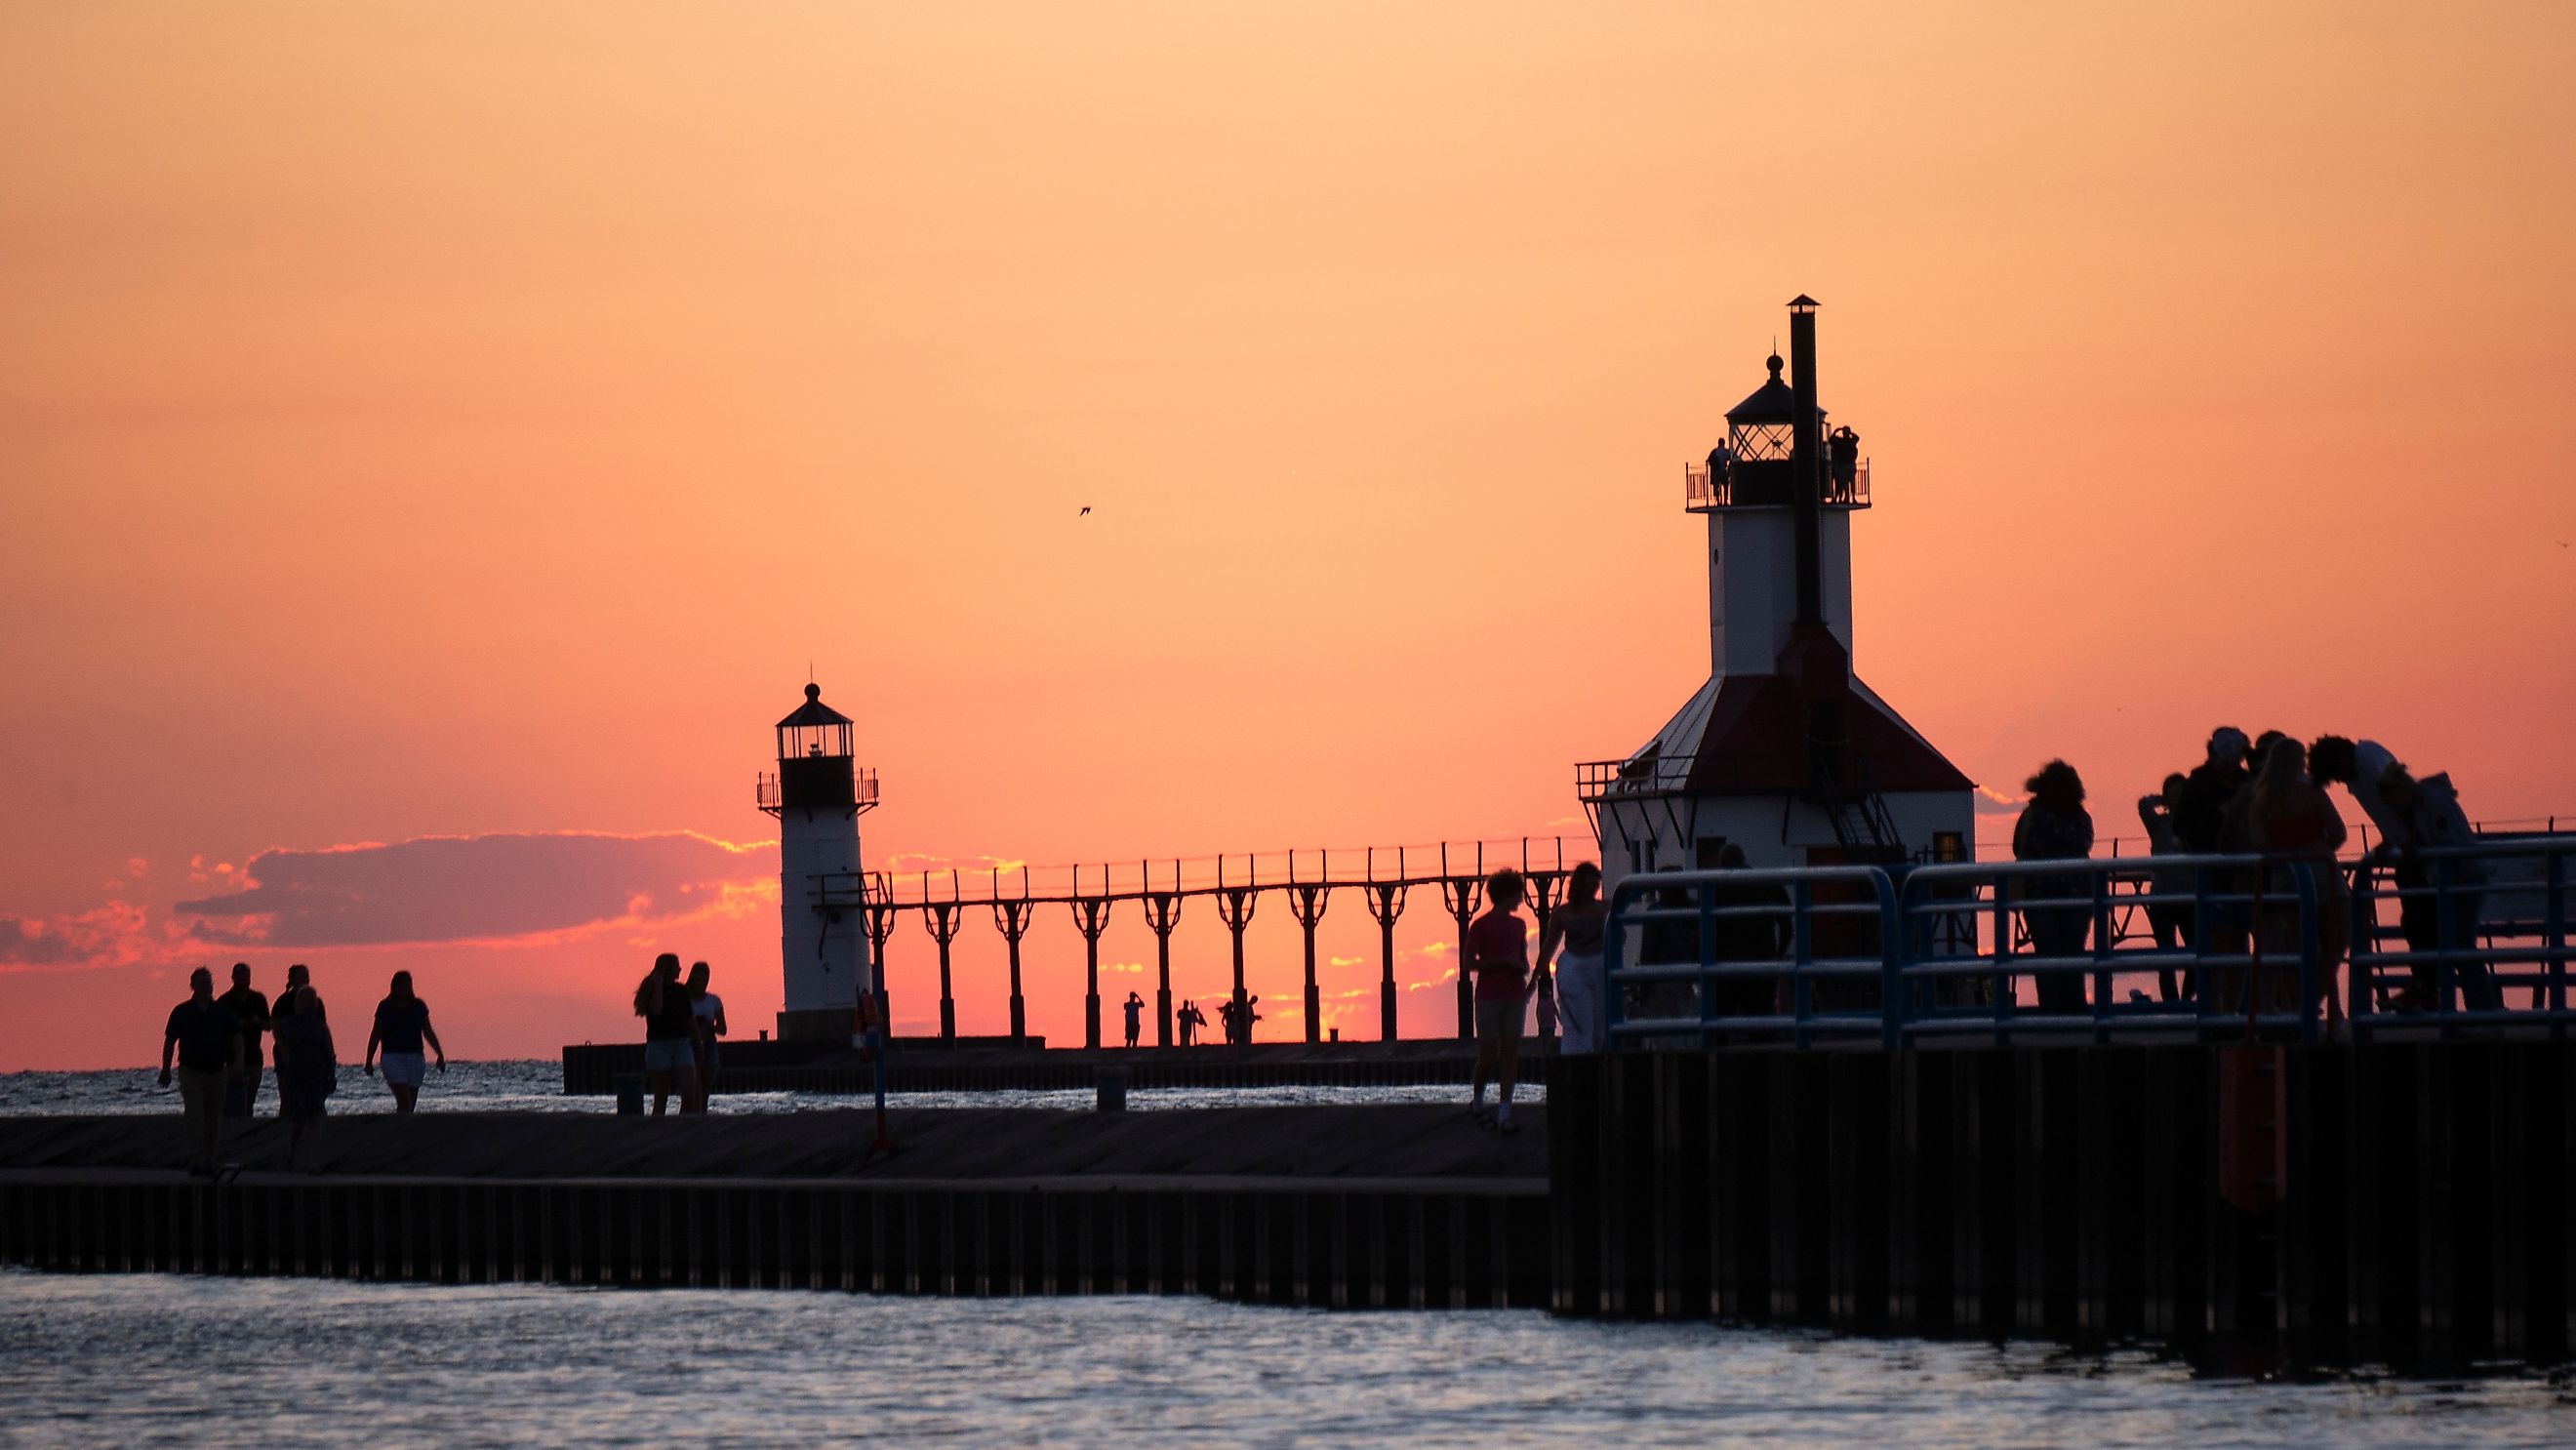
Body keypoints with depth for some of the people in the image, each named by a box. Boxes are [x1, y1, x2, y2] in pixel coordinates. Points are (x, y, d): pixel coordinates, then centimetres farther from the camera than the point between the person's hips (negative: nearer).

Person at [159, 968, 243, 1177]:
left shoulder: (223, 1012, 5)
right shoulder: (182, 1012, 1)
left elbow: (237, 1037, 5)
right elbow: (169, 1041, 4)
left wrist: (237, 1061, -11)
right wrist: (165, 1070, 1)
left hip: (217, 1073, 3)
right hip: (191, 1072, -3)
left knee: (213, 1120, 9)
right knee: (195, 1117, -16)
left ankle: (209, 1162, 19)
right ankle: (196, 1161, -19)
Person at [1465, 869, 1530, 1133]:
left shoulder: (1518, 926, 15)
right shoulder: (1480, 926, -3)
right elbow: (1470, 963, -6)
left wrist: (1522, 968, -2)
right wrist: (1502, 961, -15)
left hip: (1514, 997, 5)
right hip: (1489, 999, -5)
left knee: (1510, 1052, -3)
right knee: (1489, 1055, -3)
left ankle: (1504, 1114, -6)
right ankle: (1477, 1103, 21)